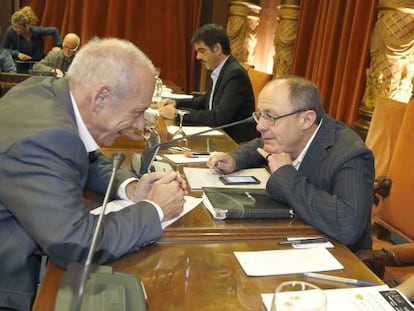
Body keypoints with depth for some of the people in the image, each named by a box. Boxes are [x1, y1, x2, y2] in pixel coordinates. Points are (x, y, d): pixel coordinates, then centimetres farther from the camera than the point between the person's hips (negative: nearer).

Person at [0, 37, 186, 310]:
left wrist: (128, 186, -6)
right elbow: (78, 245, -33)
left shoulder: (48, 90, -6)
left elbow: (87, 161, 11)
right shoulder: (40, 138, -32)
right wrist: (154, 210, -20)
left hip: (24, 250, 8)